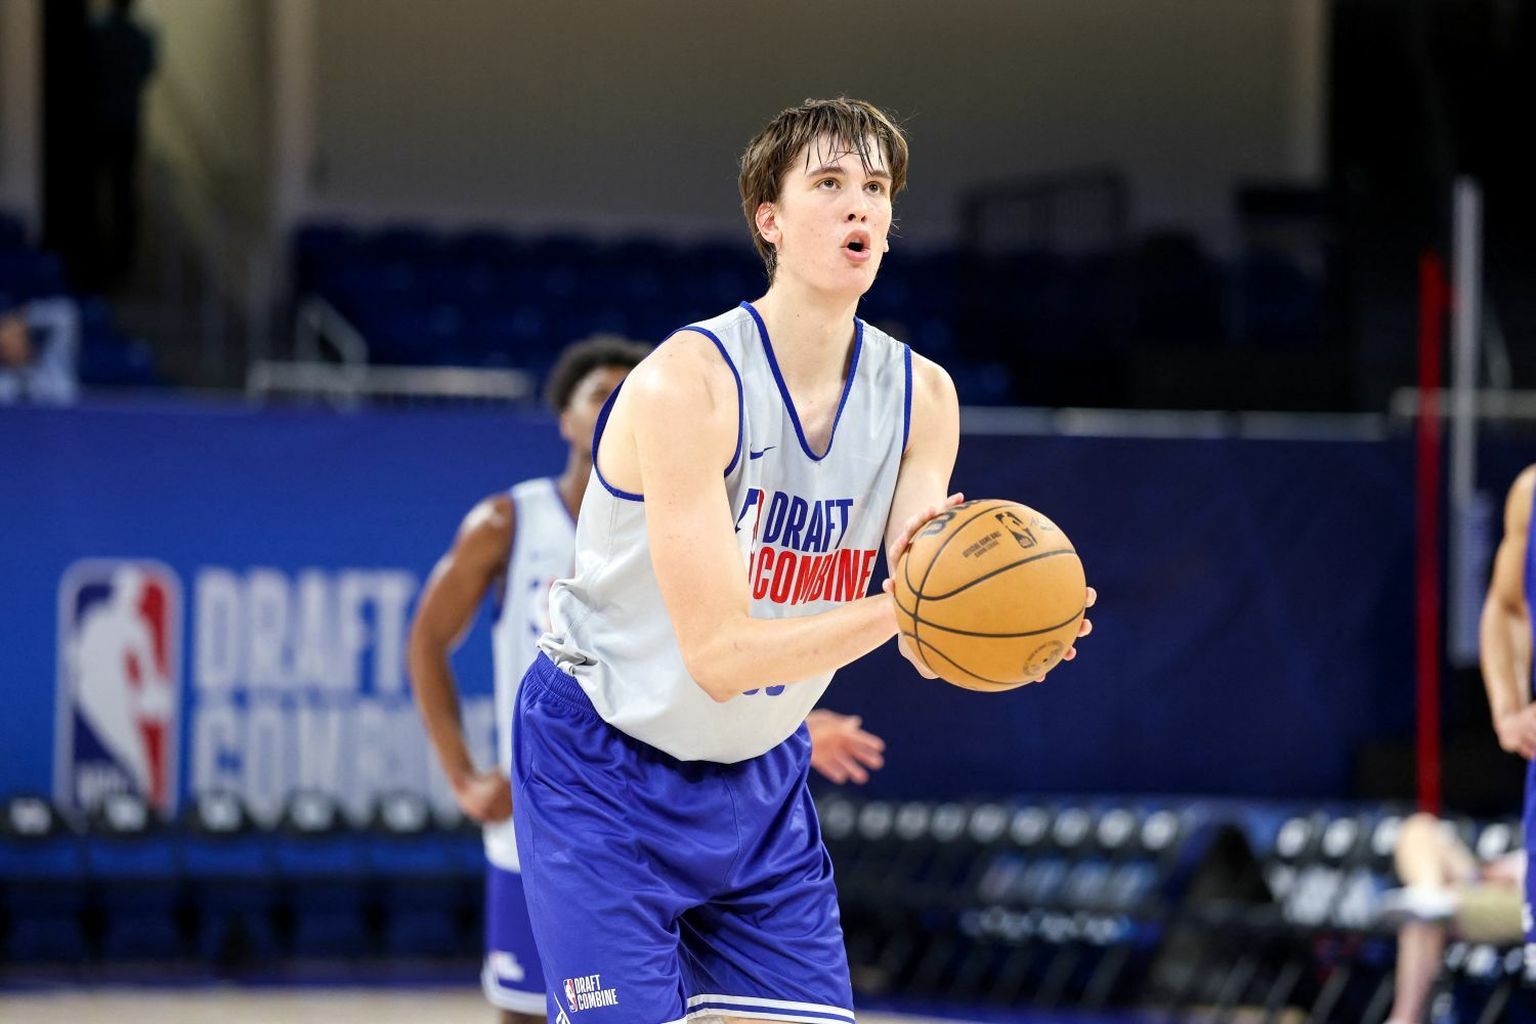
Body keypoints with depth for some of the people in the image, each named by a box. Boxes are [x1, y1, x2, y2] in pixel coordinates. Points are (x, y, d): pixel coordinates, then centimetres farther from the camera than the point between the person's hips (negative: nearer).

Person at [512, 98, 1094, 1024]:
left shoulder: (920, 395, -5)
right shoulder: (687, 383, -24)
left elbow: (922, 646, -13)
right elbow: (719, 653, -28)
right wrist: (896, 608, -40)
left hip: (761, 776, 6)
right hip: (605, 769, -6)